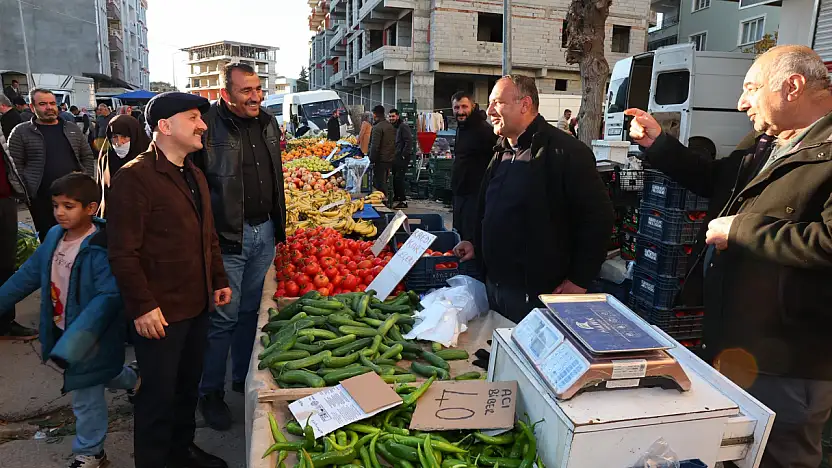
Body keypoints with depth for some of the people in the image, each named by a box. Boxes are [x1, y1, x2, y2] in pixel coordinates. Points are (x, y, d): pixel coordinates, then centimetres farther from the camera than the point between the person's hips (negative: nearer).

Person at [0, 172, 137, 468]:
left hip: (89, 338, -7)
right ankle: (134, 379, 58)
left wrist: (72, 343, -38)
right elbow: (29, 274, 11)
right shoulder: (54, 236, -2)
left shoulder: (101, 248, -26)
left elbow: (108, 296, -32)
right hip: (61, 331, 8)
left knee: (85, 397, 8)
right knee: (103, 376, 28)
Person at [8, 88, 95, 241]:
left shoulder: (73, 129, 10)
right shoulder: (21, 132, 0)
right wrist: (25, 192, -10)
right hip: (41, 197, -3)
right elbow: (15, 165, -3)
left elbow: (87, 157, 13)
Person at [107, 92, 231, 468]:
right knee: (159, 395, 7)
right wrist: (142, 306, -19)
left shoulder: (194, 175, 12)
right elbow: (123, 253, -19)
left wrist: (219, 280, 16)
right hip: (158, 313, -8)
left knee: (188, 384, 21)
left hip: (197, 305, 8)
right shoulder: (134, 177, -16)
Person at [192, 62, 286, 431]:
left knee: (250, 311, 17)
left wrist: (278, 226, 19)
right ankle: (210, 392, 21)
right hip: (228, 237, -6)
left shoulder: (268, 124, 10)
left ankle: (244, 379, 34)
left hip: (265, 233, 7)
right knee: (223, 317, 2)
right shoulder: (210, 125, -13)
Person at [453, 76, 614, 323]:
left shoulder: (567, 152, -15)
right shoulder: (501, 152, 11)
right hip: (494, 284, 8)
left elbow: (598, 218, -16)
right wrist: (477, 244, 13)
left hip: (537, 293, -8)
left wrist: (580, 280, -15)